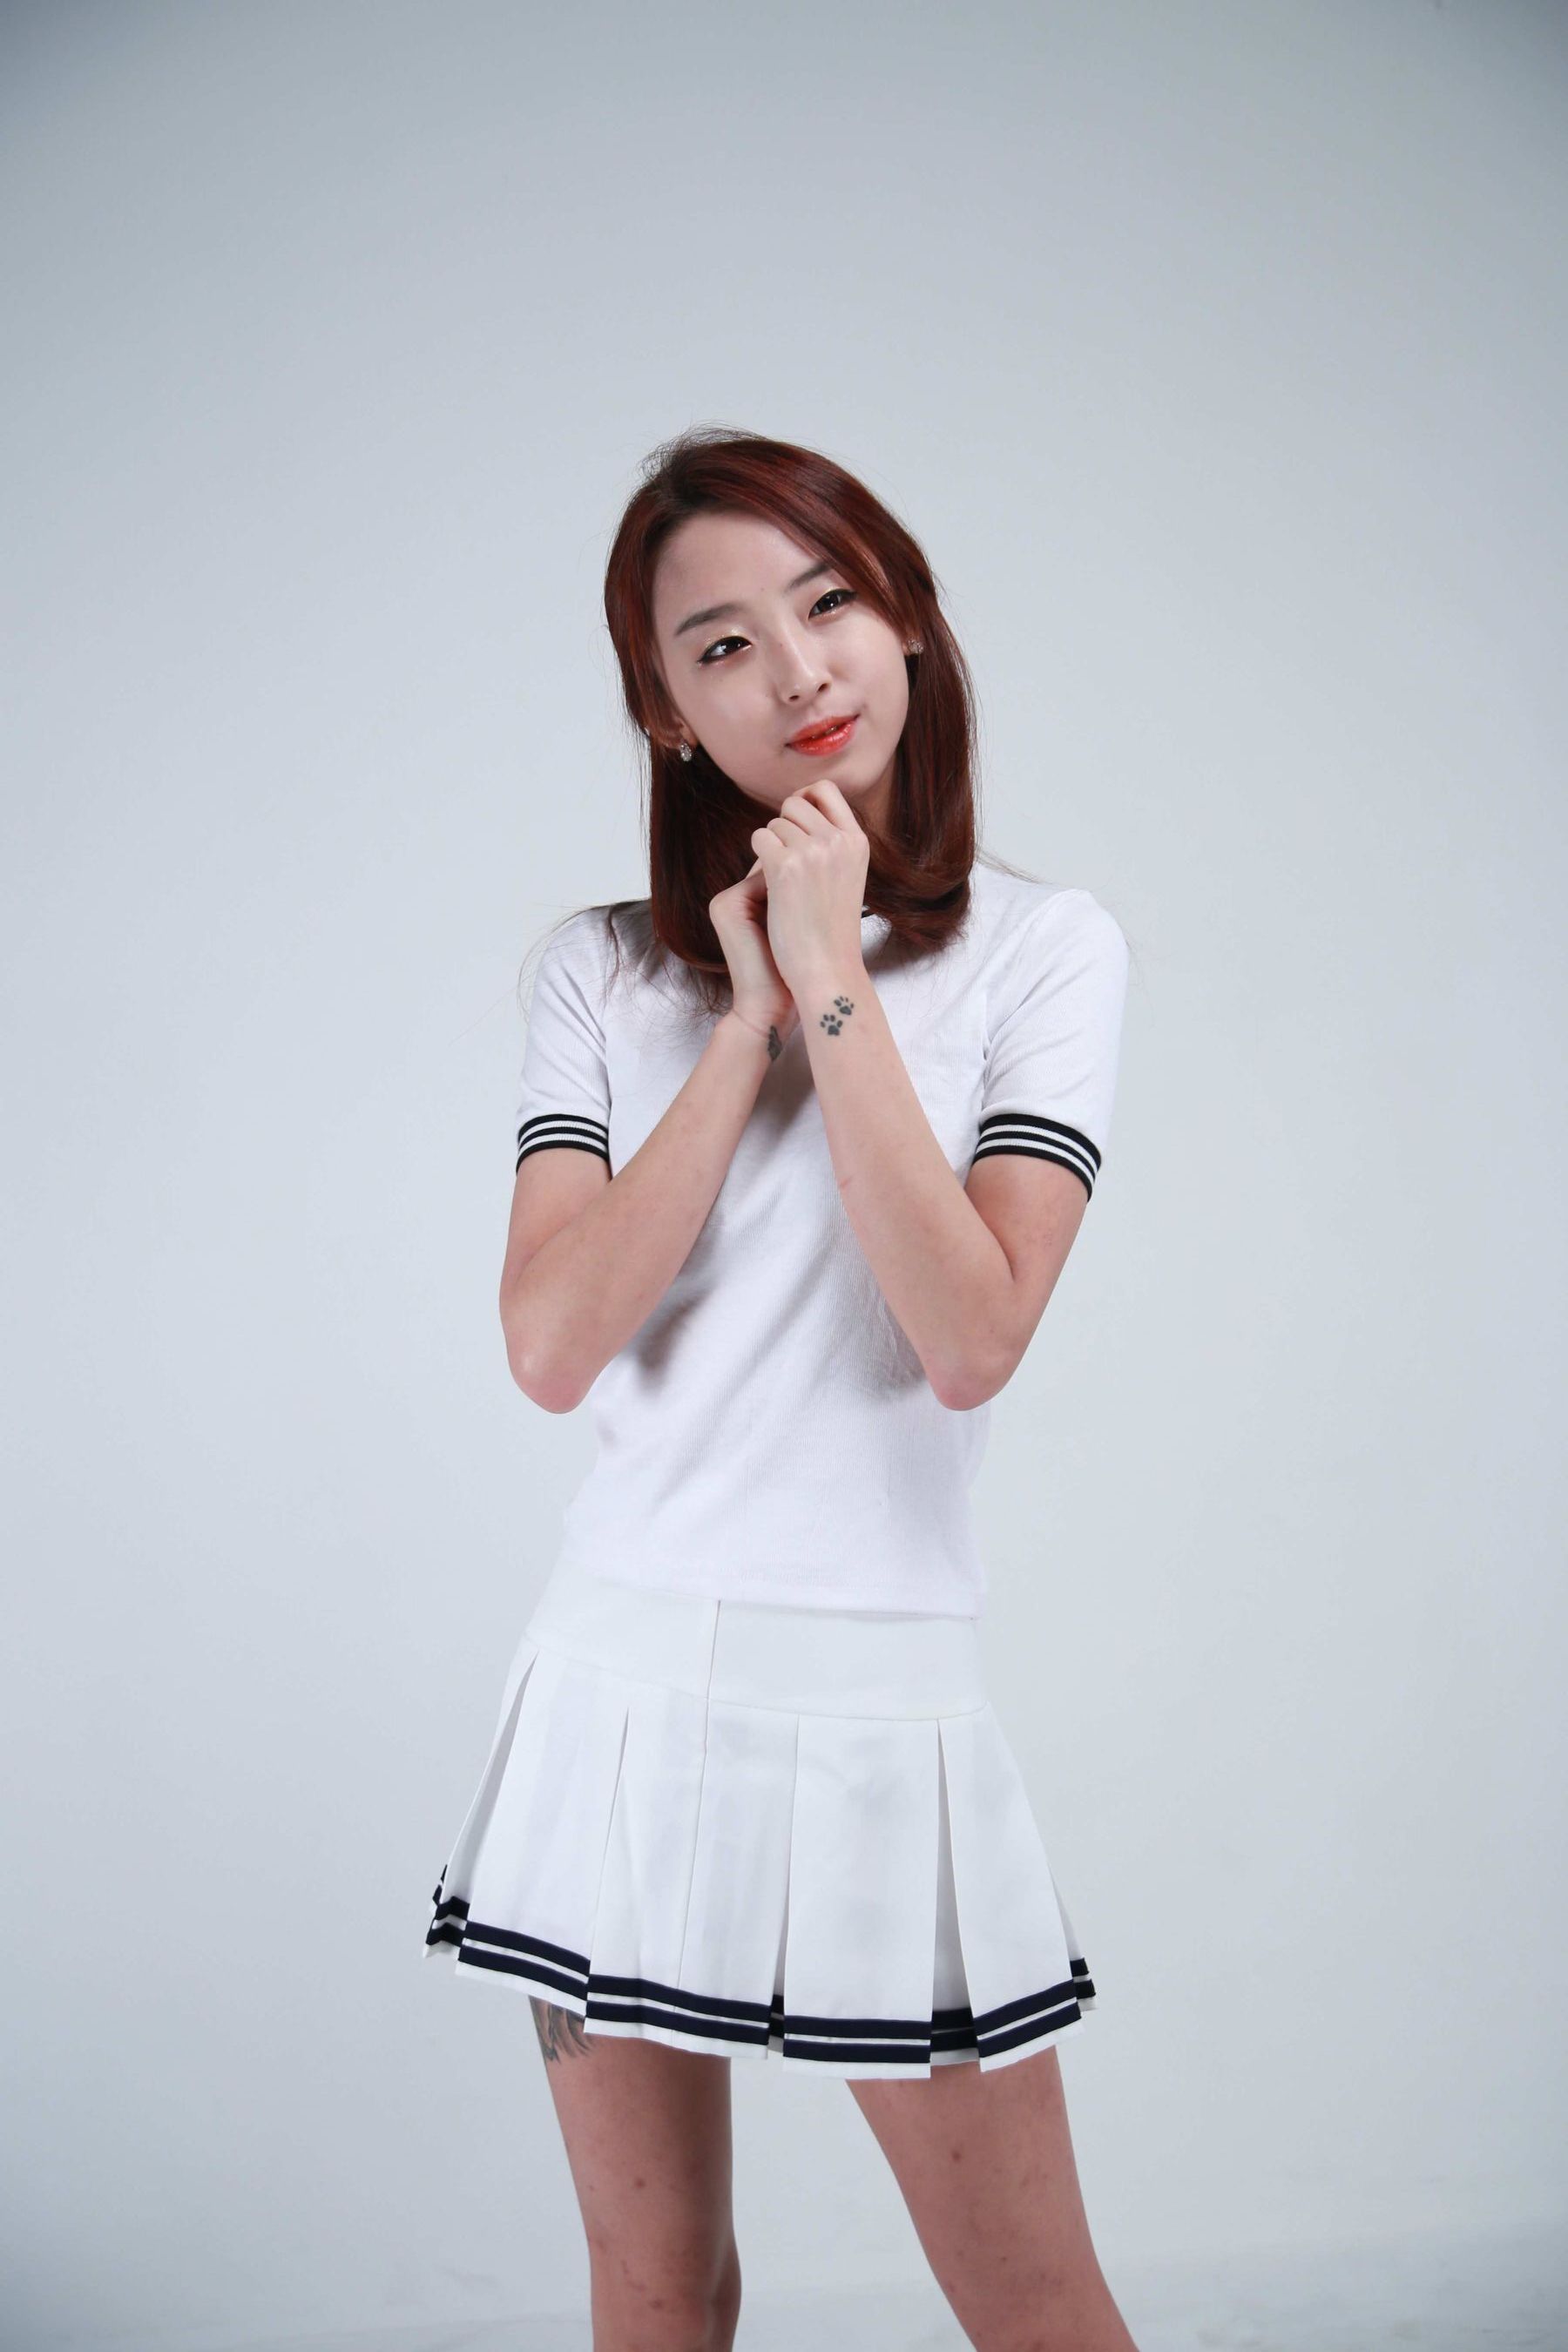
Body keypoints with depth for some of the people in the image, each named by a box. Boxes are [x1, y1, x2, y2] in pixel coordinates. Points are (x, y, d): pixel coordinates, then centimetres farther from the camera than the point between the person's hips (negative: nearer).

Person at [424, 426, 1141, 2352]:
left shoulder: (1043, 947, -3)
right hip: (624, 1667, 3)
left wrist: (839, 985, -15)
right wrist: (748, 1024, -11)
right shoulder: (604, 972, 4)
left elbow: (971, 1342, -15)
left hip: (877, 1687, -2)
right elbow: (551, 1347, -9)